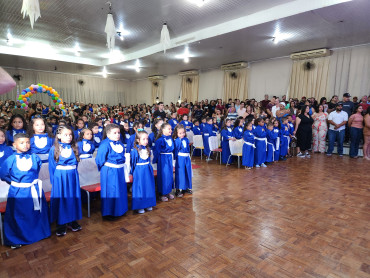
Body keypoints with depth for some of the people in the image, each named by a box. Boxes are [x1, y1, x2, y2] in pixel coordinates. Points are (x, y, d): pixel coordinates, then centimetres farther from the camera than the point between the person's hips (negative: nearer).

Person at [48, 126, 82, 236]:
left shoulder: (74, 148, 6)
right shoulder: (54, 149, -4)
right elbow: (51, 166, -1)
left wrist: (73, 174, 3)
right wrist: (54, 180, -3)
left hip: (72, 176, 3)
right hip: (60, 176, -3)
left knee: (73, 197, 9)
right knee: (60, 199, 4)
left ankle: (72, 221, 24)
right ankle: (61, 224, 17)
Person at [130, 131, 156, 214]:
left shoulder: (147, 149, 2)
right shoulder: (134, 150, -15)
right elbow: (132, 162, -6)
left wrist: (148, 166, 11)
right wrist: (133, 172, 1)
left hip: (148, 170, 6)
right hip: (139, 172, -6)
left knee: (149, 187, 12)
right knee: (140, 188, 2)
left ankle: (148, 204, 27)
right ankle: (139, 207, 15)